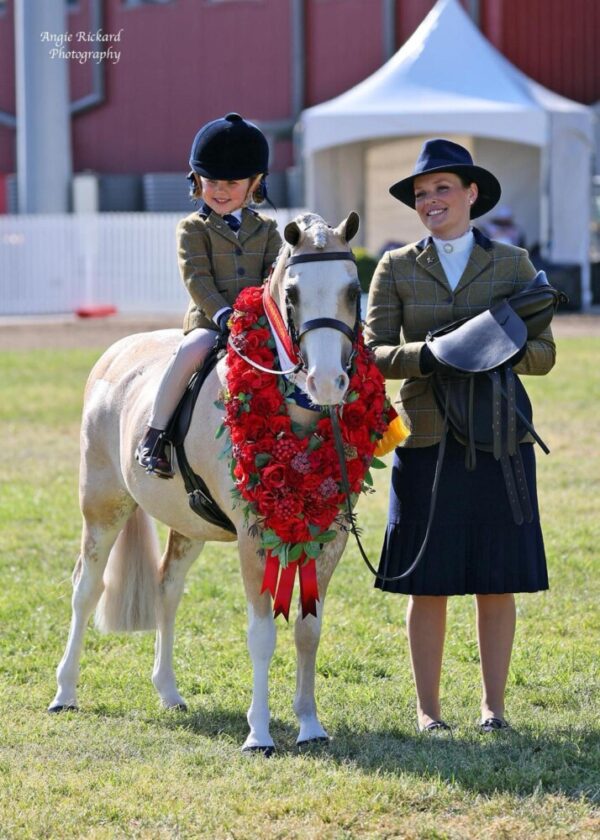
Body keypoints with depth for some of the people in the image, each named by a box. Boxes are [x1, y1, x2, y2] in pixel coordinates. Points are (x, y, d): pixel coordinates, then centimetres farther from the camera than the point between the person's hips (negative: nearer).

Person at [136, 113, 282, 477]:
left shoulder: (266, 229, 16)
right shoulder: (193, 229, 6)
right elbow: (197, 278, -5)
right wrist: (222, 314, -19)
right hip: (208, 322, -3)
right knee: (193, 350, -35)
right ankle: (154, 434, -22)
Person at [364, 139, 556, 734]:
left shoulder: (512, 265, 7)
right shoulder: (396, 269, 6)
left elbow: (543, 353, 3)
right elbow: (373, 354, 0)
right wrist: (425, 357, -19)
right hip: (426, 440, 0)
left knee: (496, 581, 3)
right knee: (428, 583, 1)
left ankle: (493, 706, 12)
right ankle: (427, 710, 10)